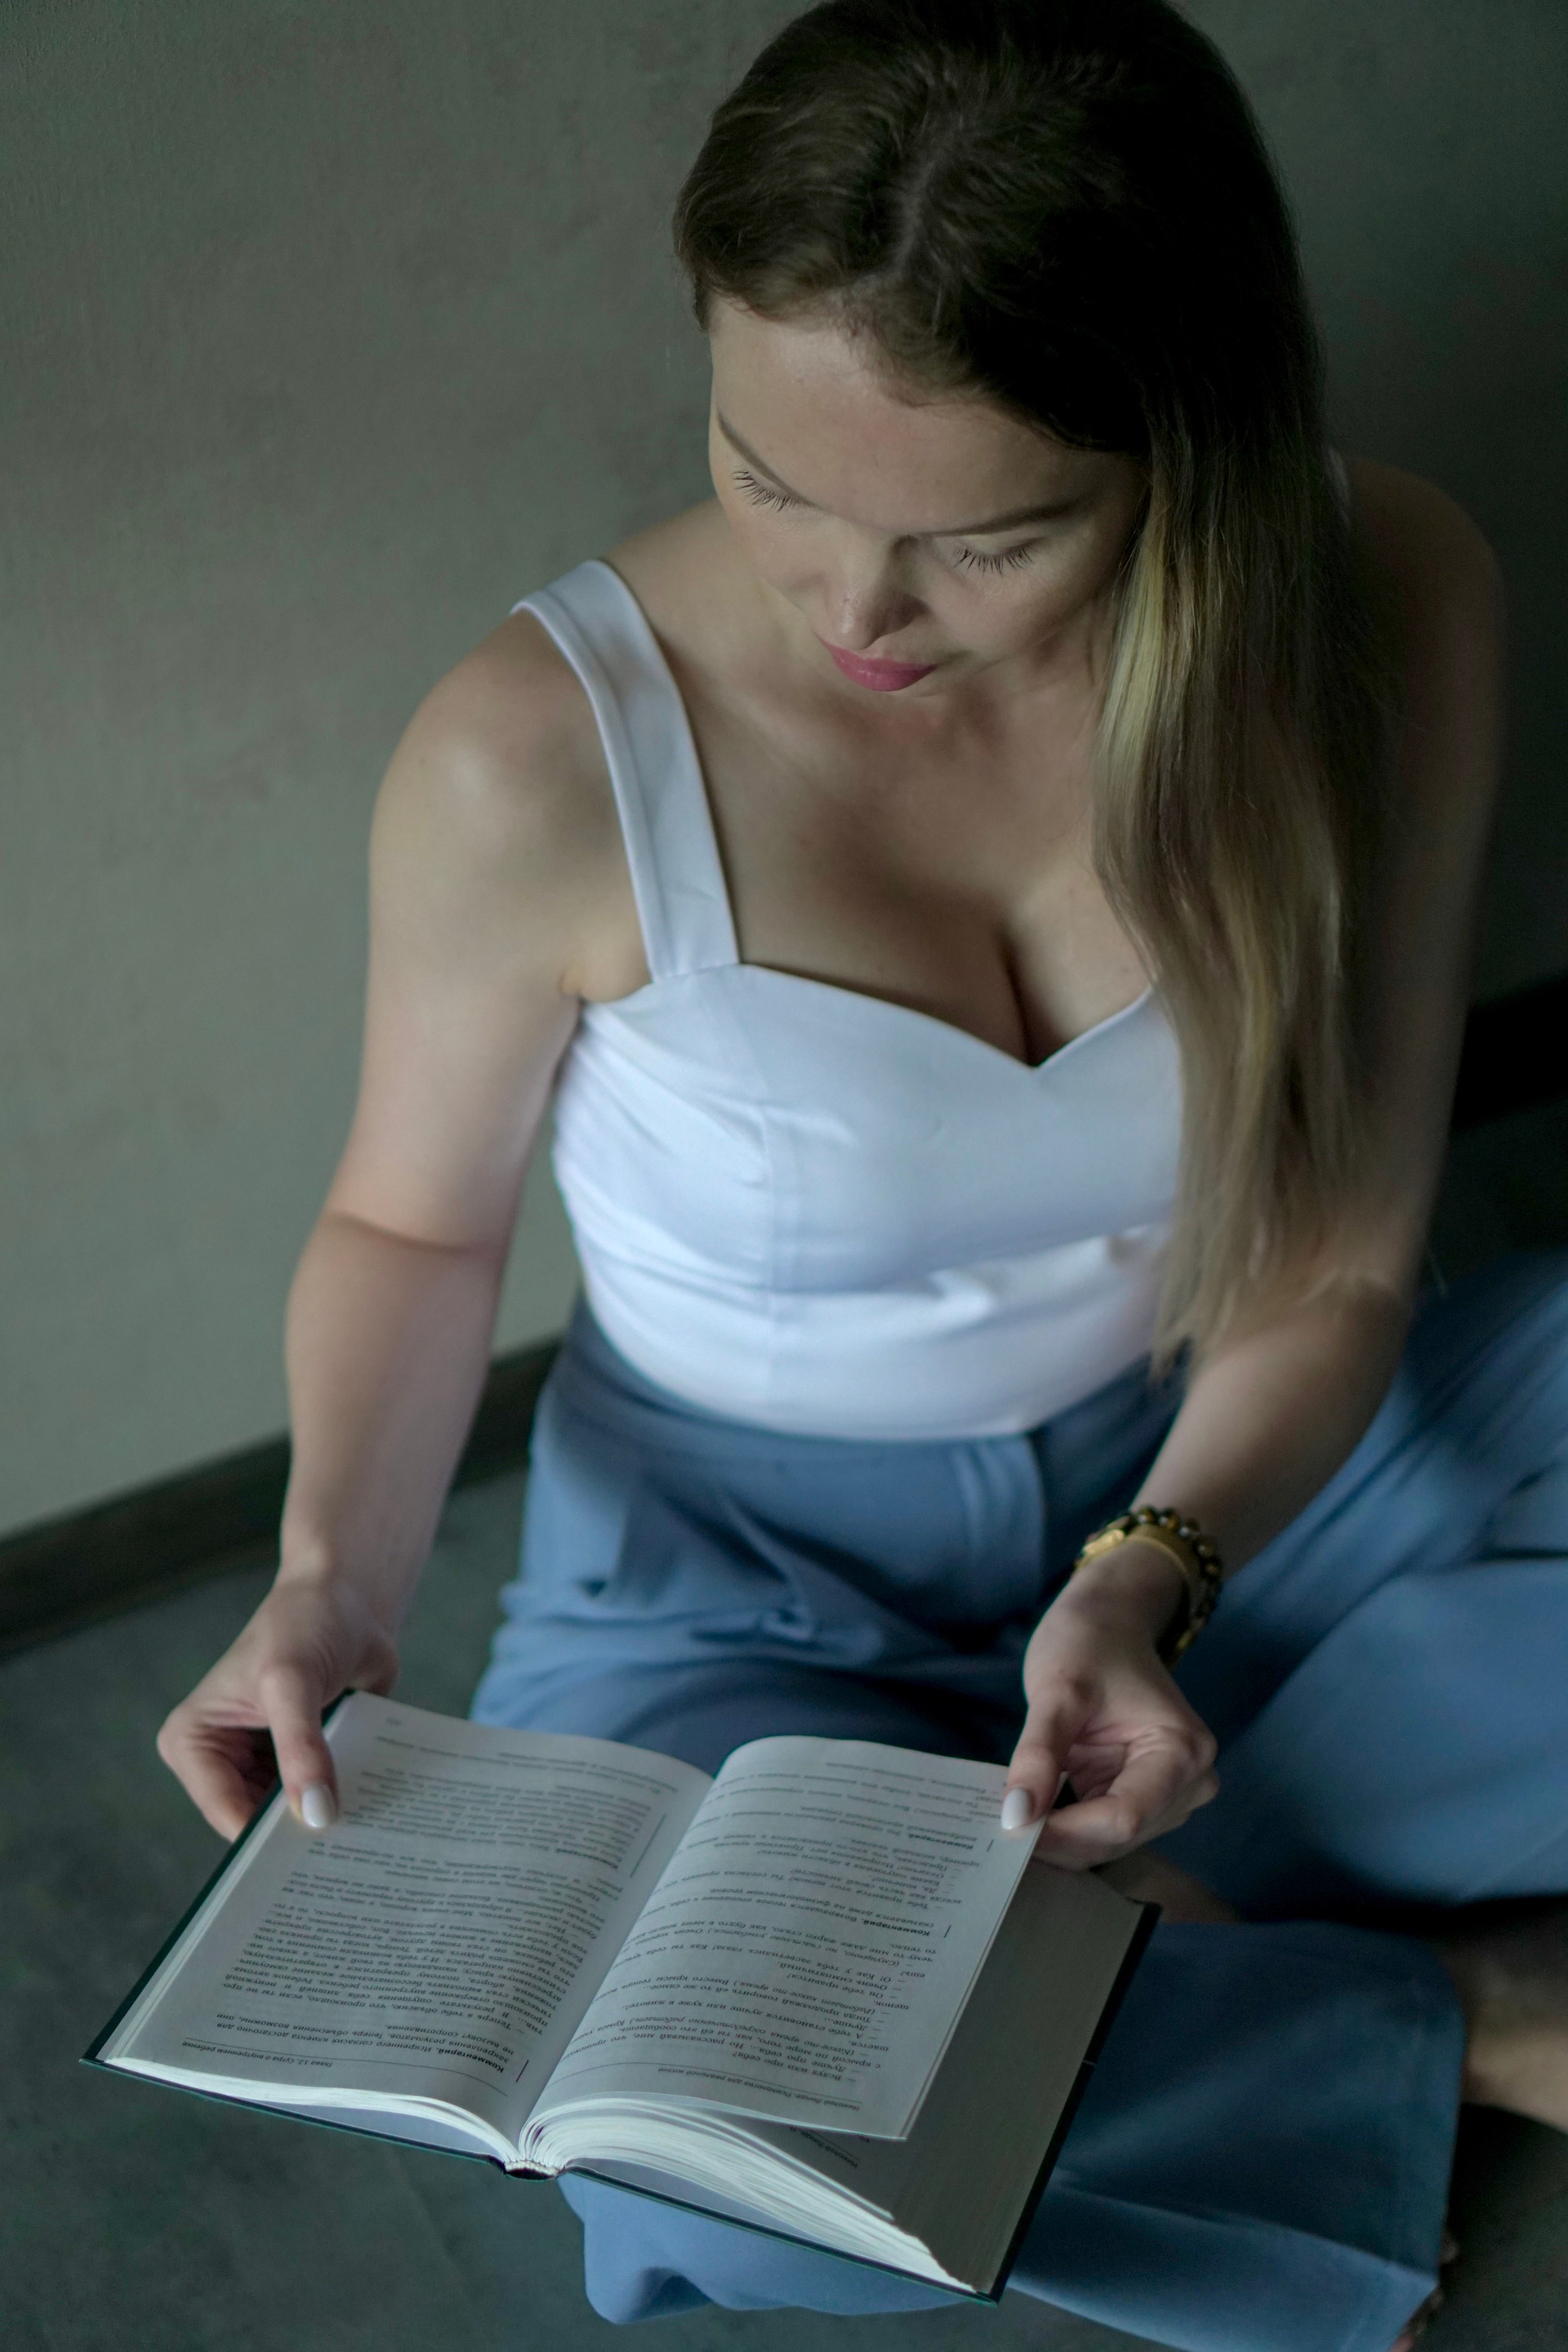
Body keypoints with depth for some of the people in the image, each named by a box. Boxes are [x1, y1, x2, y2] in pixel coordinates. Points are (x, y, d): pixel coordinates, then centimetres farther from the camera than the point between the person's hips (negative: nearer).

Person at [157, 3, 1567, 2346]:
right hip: (755, 1566, -2)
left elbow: (1334, 1269, -10)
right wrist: (334, 1577, -20)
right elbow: (415, 1218, -4)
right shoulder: (541, 762, -24)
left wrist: (1149, 1578, -27)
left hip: (1227, 1462, 3)